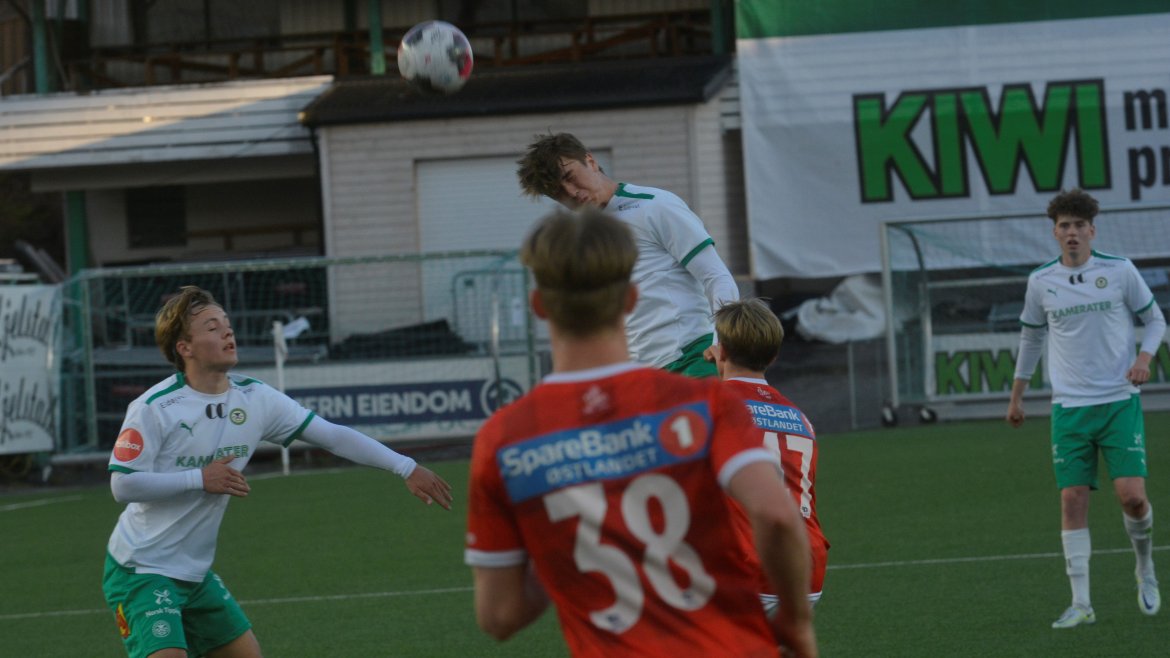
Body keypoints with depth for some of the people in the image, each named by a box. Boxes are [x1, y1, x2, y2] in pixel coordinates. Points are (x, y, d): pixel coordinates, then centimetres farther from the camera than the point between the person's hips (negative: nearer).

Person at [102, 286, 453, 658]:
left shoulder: (253, 398, -1)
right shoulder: (154, 408, -17)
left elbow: (332, 435, 2)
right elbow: (122, 485, -18)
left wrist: (406, 467, -2)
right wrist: (200, 479, -21)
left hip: (194, 572, 7)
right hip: (140, 572, -7)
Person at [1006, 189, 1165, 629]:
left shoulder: (1119, 271, -2)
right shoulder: (1041, 282, 4)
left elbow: (1155, 319, 8)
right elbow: (1031, 336, 19)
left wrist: (1144, 356, -11)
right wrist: (1017, 395, 21)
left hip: (1119, 402, -2)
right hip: (1069, 406, 2)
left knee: (1131, 494, -13)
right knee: (1072, 498, -5)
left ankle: (1145, 567, 18)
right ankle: (1080, 604, -1)